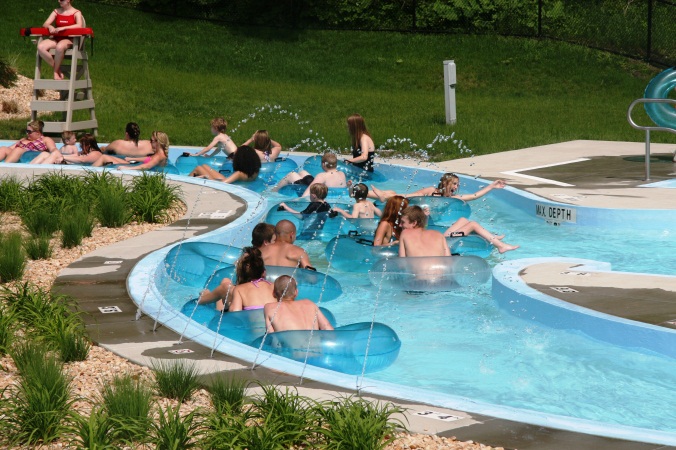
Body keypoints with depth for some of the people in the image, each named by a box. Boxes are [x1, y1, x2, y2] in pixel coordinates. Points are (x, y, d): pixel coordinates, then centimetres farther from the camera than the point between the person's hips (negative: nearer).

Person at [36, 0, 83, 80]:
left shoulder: (76, 13, 2)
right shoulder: (56, 11, 16)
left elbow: (79, 25, -17)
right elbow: (45, 24, 8)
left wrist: (63, 28, -27)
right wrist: (50, 27, -17)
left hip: (69, 40, -5)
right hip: (56, 39, 5)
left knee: (59, 46, -41)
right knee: (41, 47, -27)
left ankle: (56, 72, -20)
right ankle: (57, 70, -16)